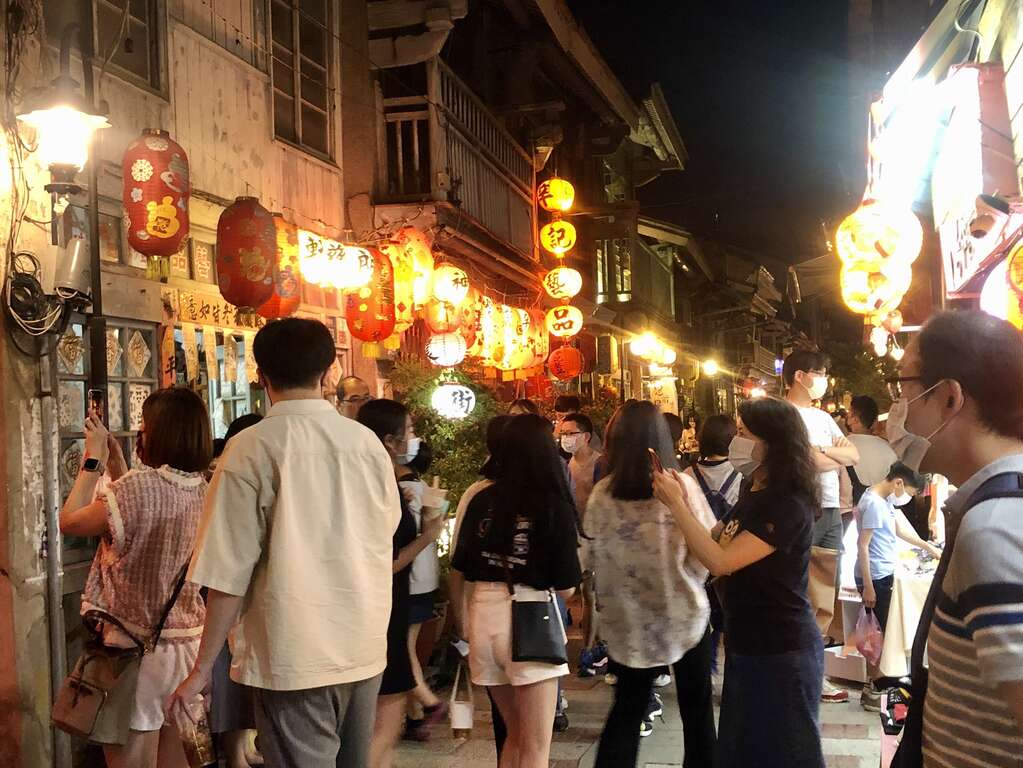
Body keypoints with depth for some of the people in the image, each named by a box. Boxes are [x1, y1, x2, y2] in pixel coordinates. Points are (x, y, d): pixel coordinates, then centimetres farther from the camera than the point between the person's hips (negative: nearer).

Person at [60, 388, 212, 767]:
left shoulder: (139, 485, -20)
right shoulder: (202, 490, 2)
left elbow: (69, 522, -8)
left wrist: (92, 460, 0)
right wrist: (114, 459, 16)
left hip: (135, 648, -7)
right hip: (186, 646, 7)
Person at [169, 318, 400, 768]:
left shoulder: (252, 449, -12)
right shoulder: (367, 442, 1)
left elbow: (230, 575, -13)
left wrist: (202, 669, -4)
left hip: (294, 658, -5)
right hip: (364, 650, 5)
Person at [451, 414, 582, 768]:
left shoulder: (482, 501, 3)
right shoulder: (554, 506, -9)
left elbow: (462, 570, 11)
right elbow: (566, 587, -7)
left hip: (483, 616, 5)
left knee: (515, 735, 24)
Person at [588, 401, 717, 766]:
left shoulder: (602, 493, -9)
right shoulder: (682, 485, -13)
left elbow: (597, 555, 1)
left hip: (628, 618, 2)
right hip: (682, 613, -1)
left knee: (627, 708, 16)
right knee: (696, 707, 17)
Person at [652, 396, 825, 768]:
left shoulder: (789, 506, -22)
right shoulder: (752, 497, 7)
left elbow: (720, 562, -26)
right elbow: (711, 546, 9)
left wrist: (676, 505, -21)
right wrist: (686, 501, -5)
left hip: (781, 652, -9)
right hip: (747, 646, 9)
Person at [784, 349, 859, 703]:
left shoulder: (823, 417, 19)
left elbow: (855, 455, 11)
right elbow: (808, 461, -18)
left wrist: (823, 451, -7)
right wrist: (838, 457, 0)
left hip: (831, 512, 8)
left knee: (823, 603, 11)